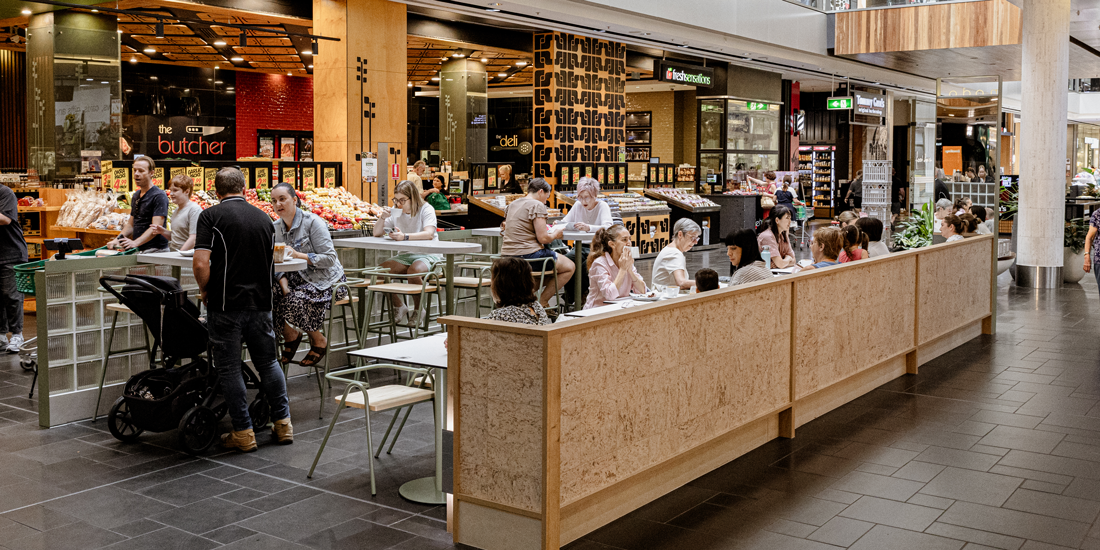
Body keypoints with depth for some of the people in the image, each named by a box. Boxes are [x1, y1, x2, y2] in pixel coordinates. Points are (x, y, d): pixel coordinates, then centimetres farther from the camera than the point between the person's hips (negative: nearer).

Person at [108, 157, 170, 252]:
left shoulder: (159, 196, -8)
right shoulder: (135, 196, 19)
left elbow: (156, 228, -17)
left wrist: (136, 242, -27)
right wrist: (118, 239, 6)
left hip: (155, 251, -7)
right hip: (138, 250, 7)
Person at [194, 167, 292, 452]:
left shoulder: (211, 216, -6)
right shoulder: (263, 218, 9)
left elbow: (201, 263, -16)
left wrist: (204, 290, 0)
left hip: (226, 305, -4)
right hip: (260, 303, 4)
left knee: (229, 369, 5)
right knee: (268, 363, 17)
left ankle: (243, 433, 9)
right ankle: (283, 424, 21)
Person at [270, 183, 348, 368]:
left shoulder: (313, 222, -14)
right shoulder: (276, 227, 5)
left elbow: (329, 259, -18)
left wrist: (300, 255, -27)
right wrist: (283, 281, -16)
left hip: (325, 281, -6)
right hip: (297, 278, 6)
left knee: (293, 302, -32)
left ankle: (319, 340, -4)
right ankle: (290, 335, 6)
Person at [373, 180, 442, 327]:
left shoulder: (426, 209, -8)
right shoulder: (395, 212, 7)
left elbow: (429, 234, -26)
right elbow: (377, 233, 10)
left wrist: (405, 236, -40)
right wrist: (382, 218, -11)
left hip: (428, 255, -5)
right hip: (405, 255, 6)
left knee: (414, 269, -38)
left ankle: (417, 310, -13)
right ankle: (400, 307, -3)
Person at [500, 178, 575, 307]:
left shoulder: (513, 204, 15)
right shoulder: (537, 205, -9)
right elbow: (542, 238, -16)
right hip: (527, 254, -9)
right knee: (569, 267, 8)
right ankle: (542, 302, 4)